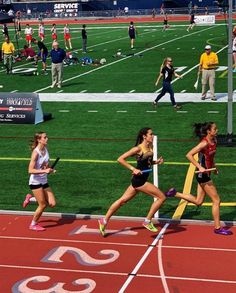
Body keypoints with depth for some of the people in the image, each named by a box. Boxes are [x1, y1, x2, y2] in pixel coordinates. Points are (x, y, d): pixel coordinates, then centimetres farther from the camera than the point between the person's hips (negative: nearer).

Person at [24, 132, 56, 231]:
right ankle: (33, 224, 22)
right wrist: (44, 171, -30)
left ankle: (30, 199, 23)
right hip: (35, 182, -7)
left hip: (44, 181, 7)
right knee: (43, 205, -1)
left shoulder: (45, 149, 3)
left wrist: (49, 169, -3)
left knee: (52, 204, 3)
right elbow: (30, 170, -24)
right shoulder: (36, 152, -20)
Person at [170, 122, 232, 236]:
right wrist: (200, 167, -29)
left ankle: (175, 194, 21)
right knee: (216, 200, -2)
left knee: (198, 201, 16)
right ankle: (218, 228, 7)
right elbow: (189, 155, -24)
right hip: (203, 174, -9)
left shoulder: (213, 141, 7)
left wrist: (213, 166, 14)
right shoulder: (204, 143, -19)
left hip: (205, 174, 9)